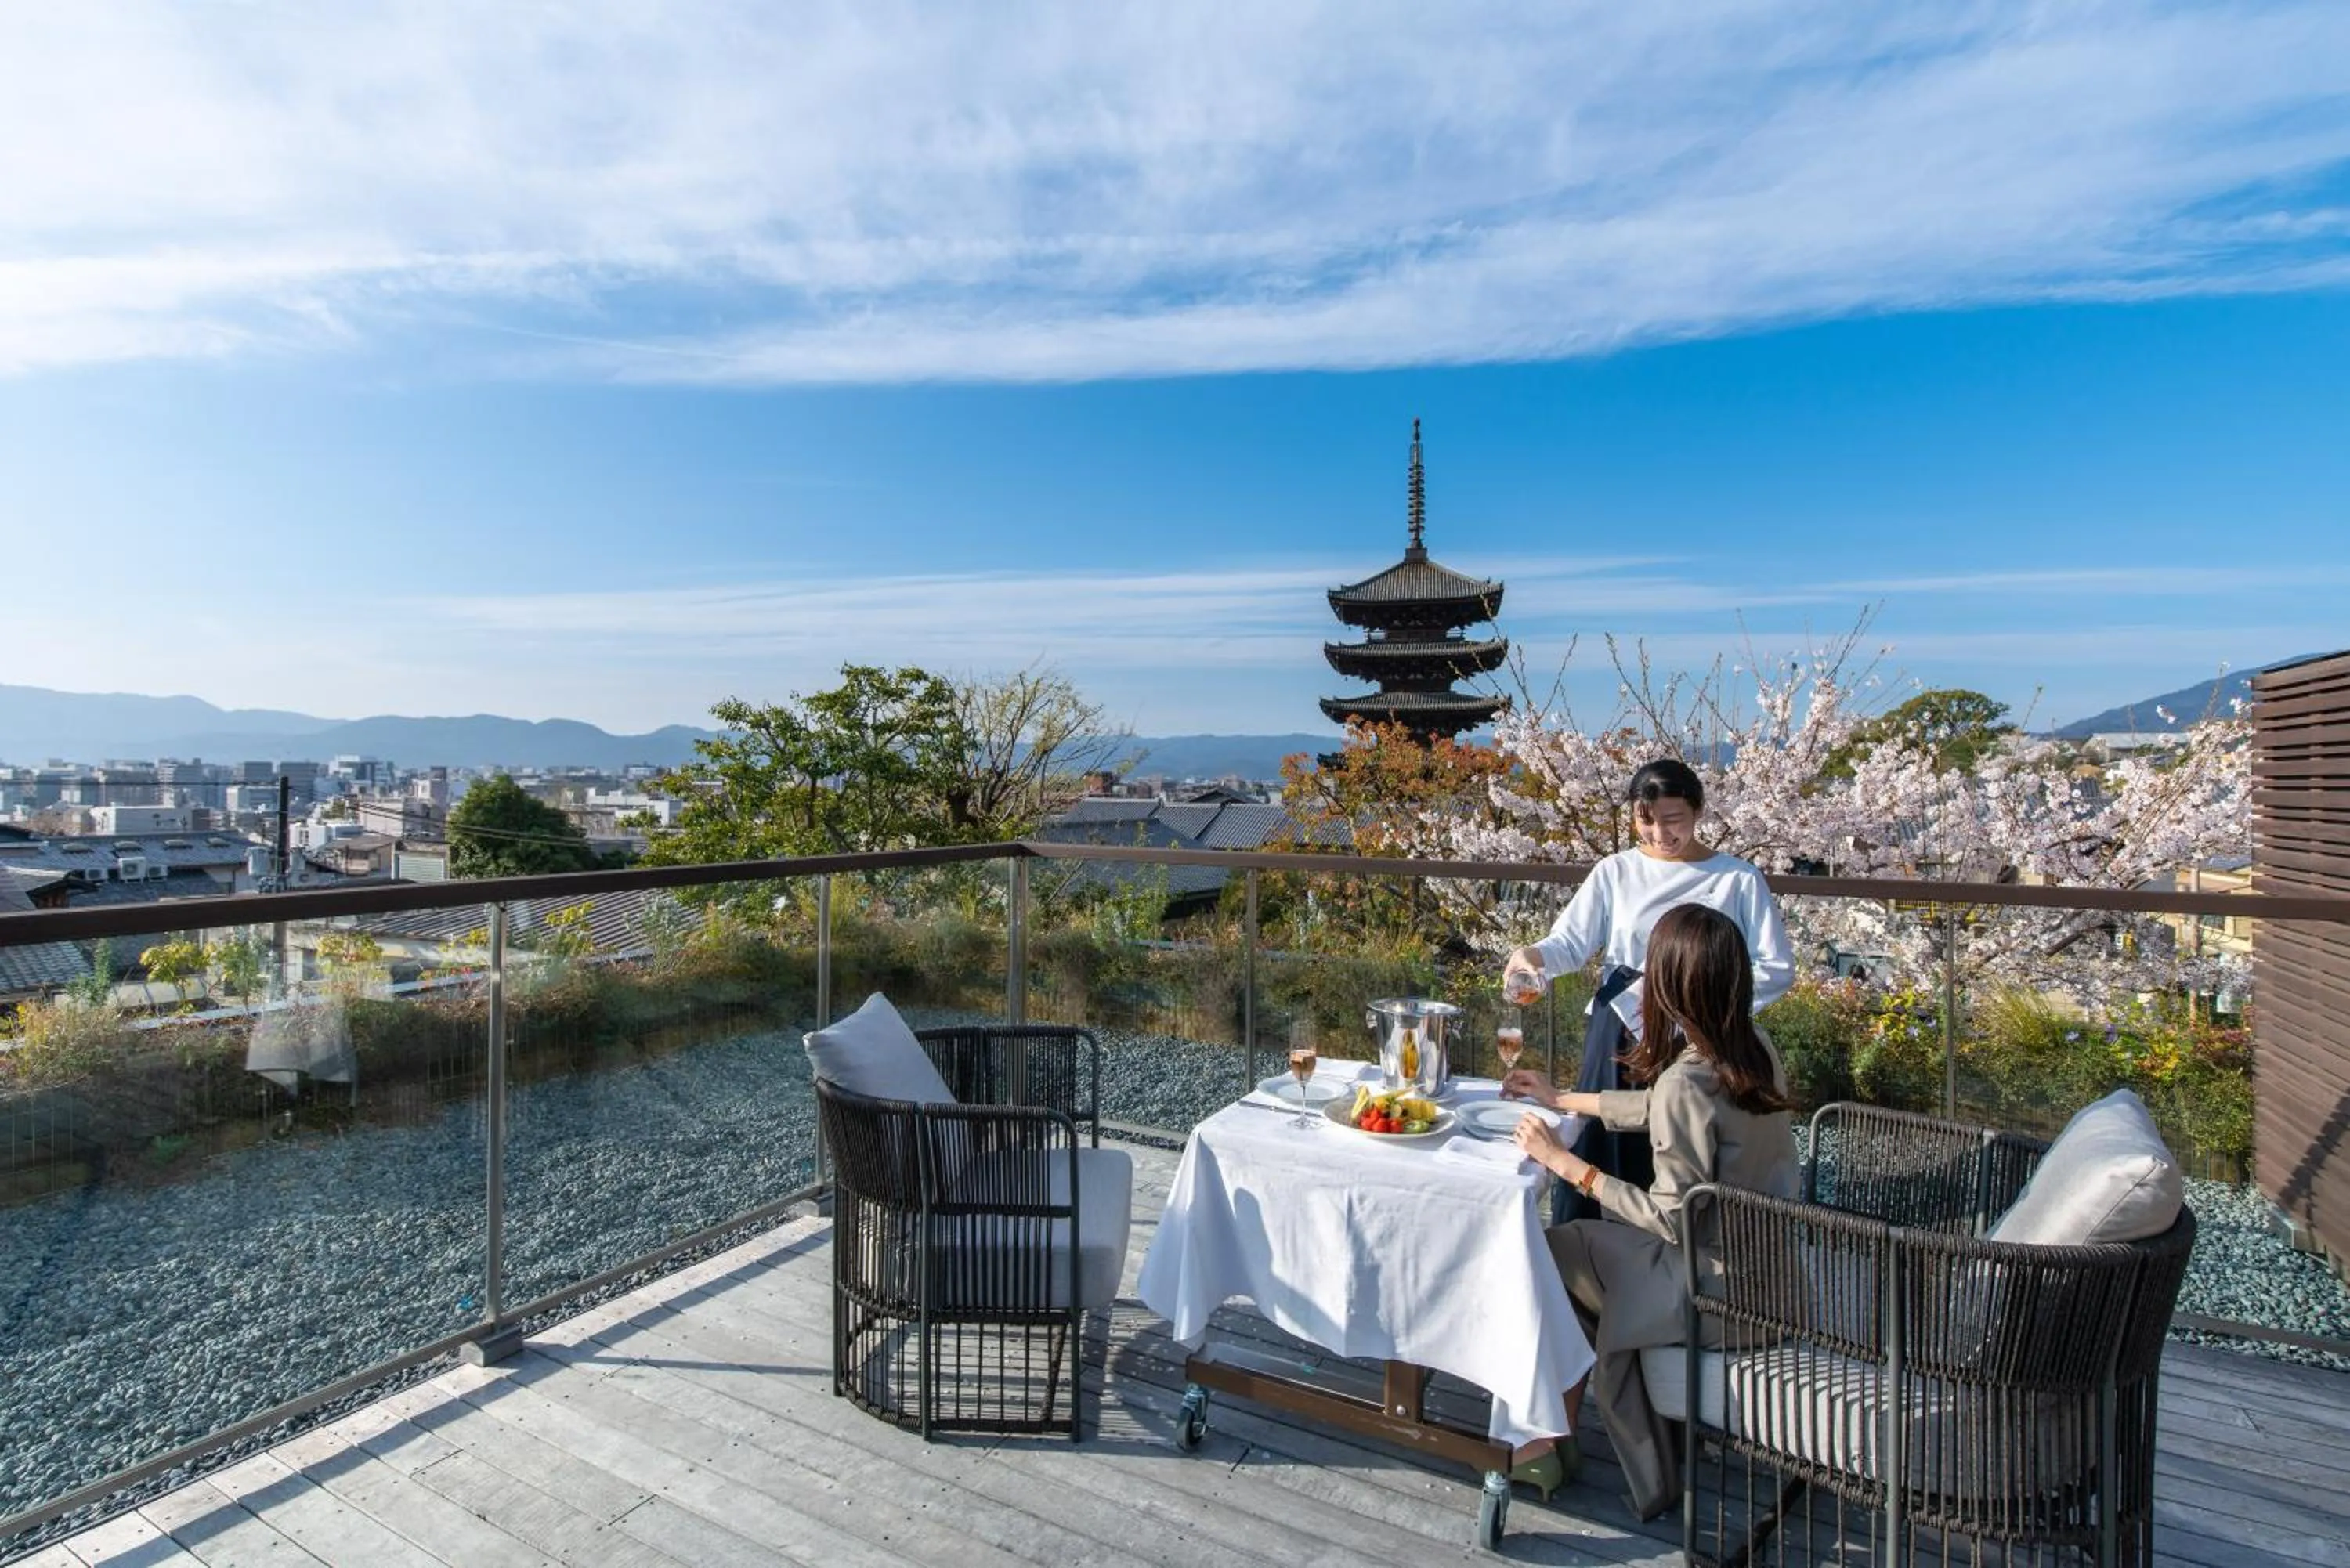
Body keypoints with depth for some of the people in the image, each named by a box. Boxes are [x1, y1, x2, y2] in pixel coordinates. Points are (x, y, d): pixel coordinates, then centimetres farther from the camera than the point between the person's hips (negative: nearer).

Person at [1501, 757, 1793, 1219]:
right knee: (1603, 1156, 6)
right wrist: (1534, 955, -27)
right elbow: (1572, 941, -4)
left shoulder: (1739, 880, 0)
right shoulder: (1615, 873, 4)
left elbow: (1777, 971, -2)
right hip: (1619, 1038, 1)